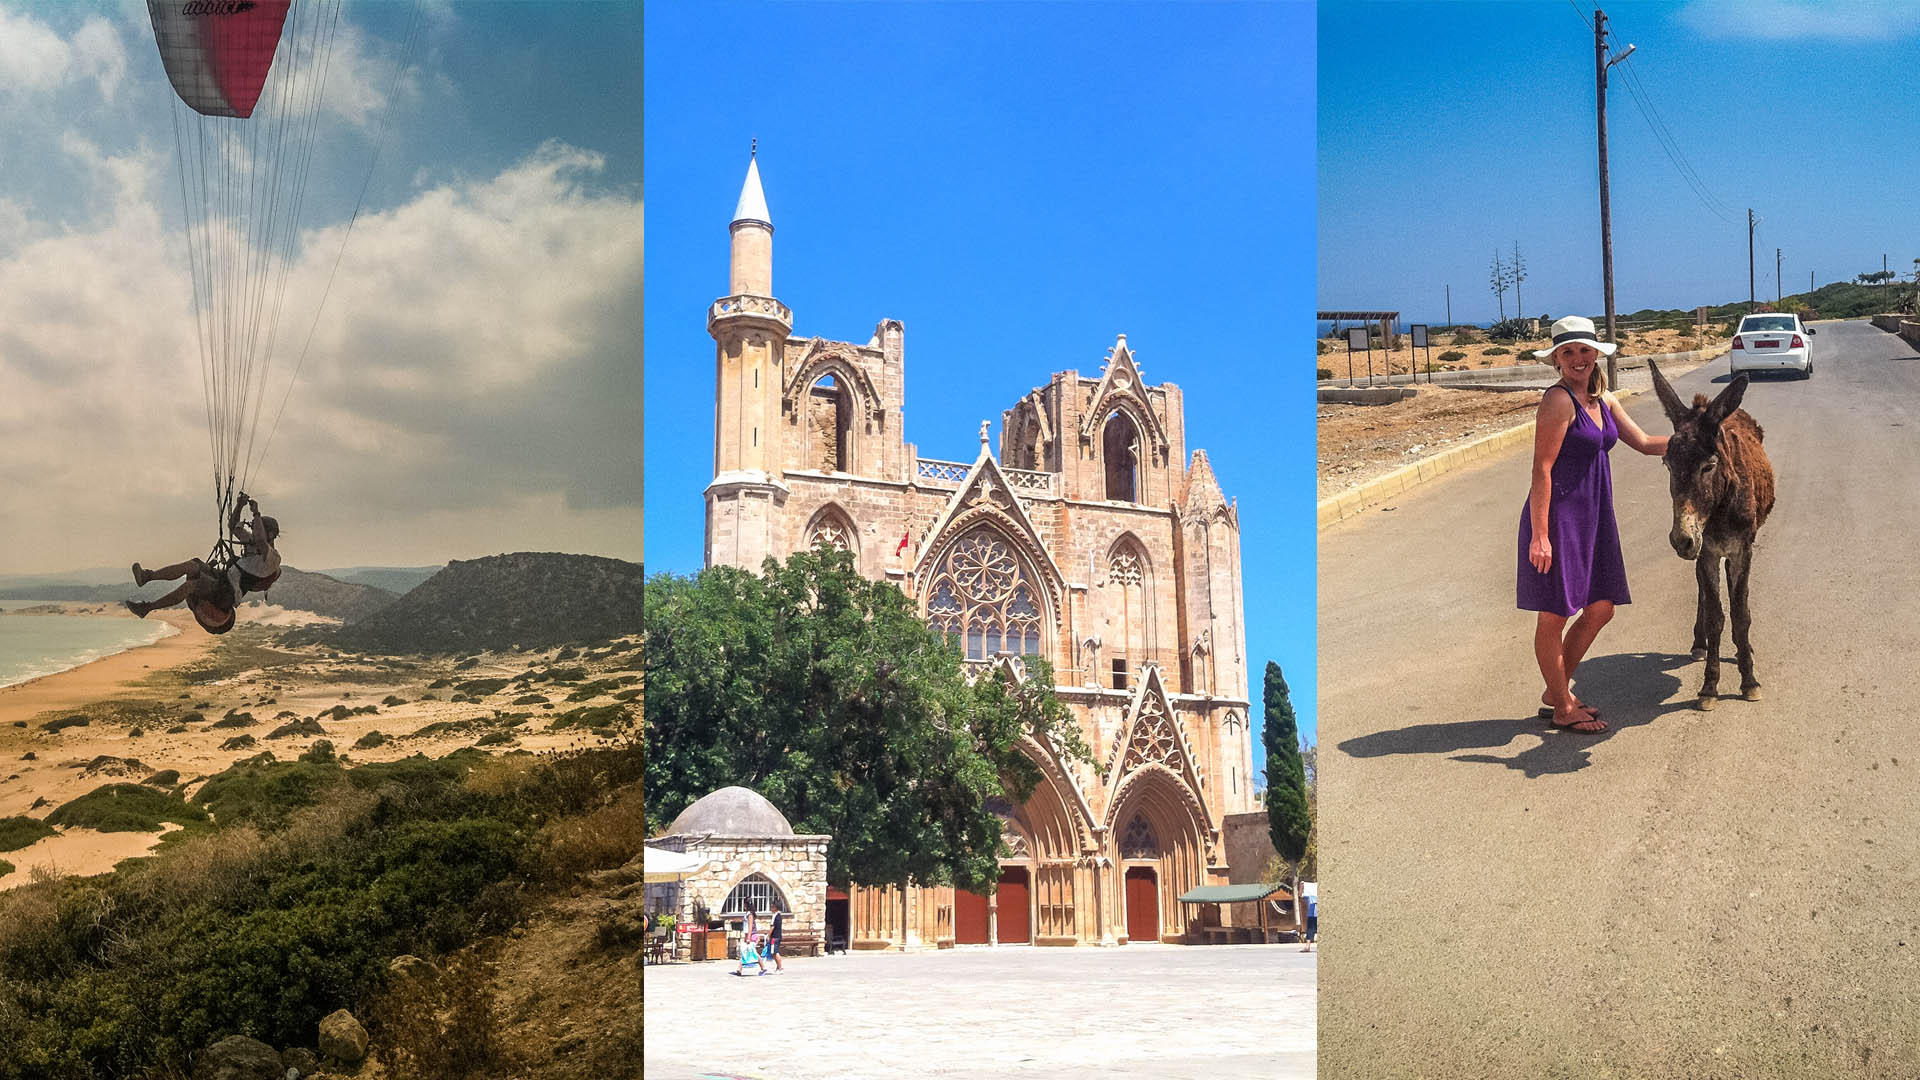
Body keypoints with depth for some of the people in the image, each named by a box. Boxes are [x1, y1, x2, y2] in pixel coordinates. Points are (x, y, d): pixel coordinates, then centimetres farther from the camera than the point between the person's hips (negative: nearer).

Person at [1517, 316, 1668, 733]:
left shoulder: (1603, 400, 11)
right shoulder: (1559, 401, -15)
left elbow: (1644, 442, 20)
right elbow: (1542, 469, -19)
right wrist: (1539, 535, -22)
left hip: (1593, 518, 9)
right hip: (1559, 517, -9)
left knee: (1600, 608, 15)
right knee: (1554, 614, 4)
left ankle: (1555, 692, 29)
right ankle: (1563, 707, 16)